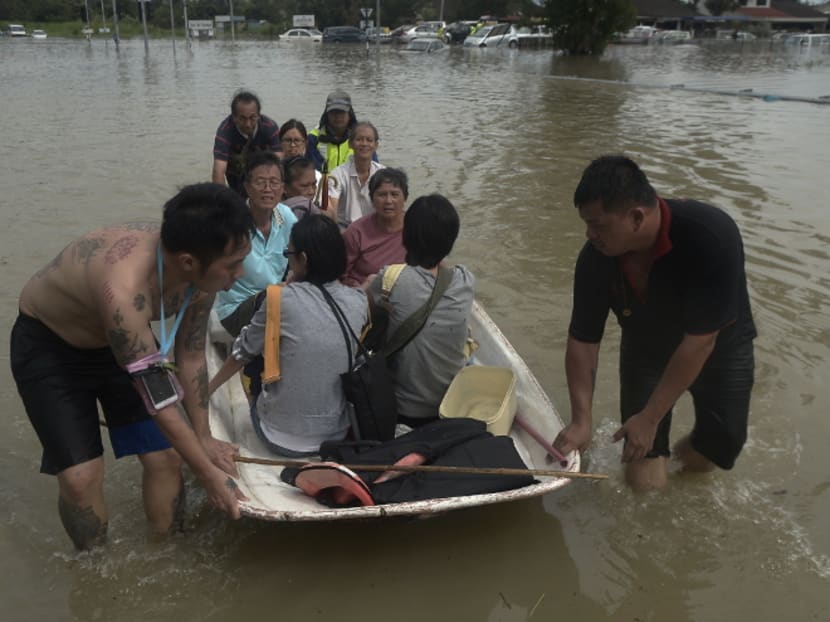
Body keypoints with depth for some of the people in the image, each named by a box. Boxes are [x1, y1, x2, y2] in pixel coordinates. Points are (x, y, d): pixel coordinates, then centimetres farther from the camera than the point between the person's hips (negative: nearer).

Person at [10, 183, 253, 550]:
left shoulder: (201, 272, -22)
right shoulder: (124, 290, -43)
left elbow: (190, 356, -5)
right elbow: (160, 400, -34)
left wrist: (204, 438, 0)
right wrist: (209, 474, -23)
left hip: (119, 338, 5)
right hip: (48, 345, -5)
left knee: (165, 457, -2)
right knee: (81, 475, -10)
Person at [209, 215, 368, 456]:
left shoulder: (282, 299, -16)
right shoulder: (359, 301, -6)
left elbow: (243, 352, 0)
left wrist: (208, 388, 18)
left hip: (284, 438, -4)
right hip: (340, 435, 4)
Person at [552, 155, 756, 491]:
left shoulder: (712, 236, -37)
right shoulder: (596, 257, -26)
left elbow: (700, 340, -33)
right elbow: (582, 340, -16)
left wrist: (650, 418, -29)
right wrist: (581, 419, -22)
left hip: (719, 348, -1)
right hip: (646, 350, 2)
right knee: (645, 481, -4)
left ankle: (686, 450, 29)